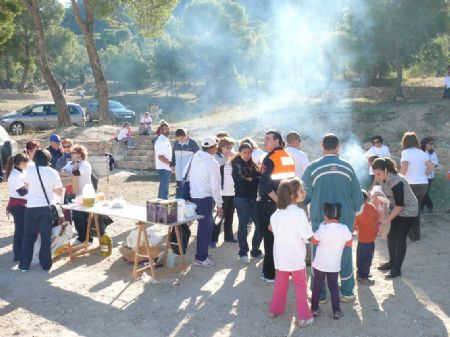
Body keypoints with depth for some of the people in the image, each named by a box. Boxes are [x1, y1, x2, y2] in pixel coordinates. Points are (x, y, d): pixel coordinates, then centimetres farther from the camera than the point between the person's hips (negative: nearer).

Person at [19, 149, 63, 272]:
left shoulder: (30, 170, -6)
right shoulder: (53, 173, -8)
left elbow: (26, 185, 11)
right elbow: (59, 192, -3)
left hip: (31, 208, 1)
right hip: (46, 208, -1)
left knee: (28, 236, 12)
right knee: (46, 237, 9)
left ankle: (24, 265, 16)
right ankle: (46, 264, 13)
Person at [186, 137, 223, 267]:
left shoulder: (194, 158, 6)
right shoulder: (212, 163, -13)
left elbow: (186, 174, 10)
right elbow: (215, 186, -14)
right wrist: (219, 205, -9)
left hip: (193, 196, 7)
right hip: (205, 198, -7)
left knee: (206, 225, 18)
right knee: (205, 227, 2)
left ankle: (202, 253, 25)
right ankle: (201, 258, 8)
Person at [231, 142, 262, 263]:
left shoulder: (252, 165, 14)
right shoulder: (236, 165, -2)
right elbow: (240, 182, -13)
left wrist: (249, 179, -8)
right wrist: (254, 180, -5)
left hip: (253, 198, 5)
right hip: (241, 198, -5)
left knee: (260, 224, 4)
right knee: (243, 226, 0)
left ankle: (255, 250, 21)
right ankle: (243, 253, 11)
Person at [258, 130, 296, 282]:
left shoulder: (270, 158, -14)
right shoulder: (289, 157, 9)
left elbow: (265, 183, -23)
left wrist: (276, 199, -16)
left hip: (270, 204, -7)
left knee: (270, 238, 1)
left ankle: (270, 273, 8)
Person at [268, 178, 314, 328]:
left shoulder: (277, 212, 0)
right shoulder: (299, 212, -23)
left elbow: (271, 228, 17)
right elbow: (307, 237, -20)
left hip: (280, 255, 6)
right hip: (296, 257, -5)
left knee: (281, 282, 22)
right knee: (300, 285, 10)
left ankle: (275, 309, 32)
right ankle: (304, 317, 13)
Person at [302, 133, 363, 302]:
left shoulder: (313, 167, -9)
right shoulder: (347, 167, -2)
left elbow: (304, 194, -3)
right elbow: (357, 194, 2)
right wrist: (354, 211, 17)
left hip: (319, 219, -2)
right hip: (344, 219, 2)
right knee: (345, 255, 15)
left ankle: (319, 294, 18)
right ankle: (347, 292, 25)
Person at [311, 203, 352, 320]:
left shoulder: (322, 229, -20)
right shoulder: (344, 229, -14)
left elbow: (314, 242, -4)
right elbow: (349, 243, 0)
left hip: (320, 264, -2)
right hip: (334, 265, 2)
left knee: (317, 286, 14)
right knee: (334, 287, 16)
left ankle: (314, 308, 23)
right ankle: (336, 311, 16)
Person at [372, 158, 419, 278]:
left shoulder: (397, 182, -34)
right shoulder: (382, 179, -11)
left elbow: (399, 206, -29)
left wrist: (386, 221, -26)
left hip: (408, 211, -7)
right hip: (395, 209, 8)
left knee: (400, 238, -4)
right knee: (391, 236, 11)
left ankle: (397, 269, 6)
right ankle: (392, 262, 27)